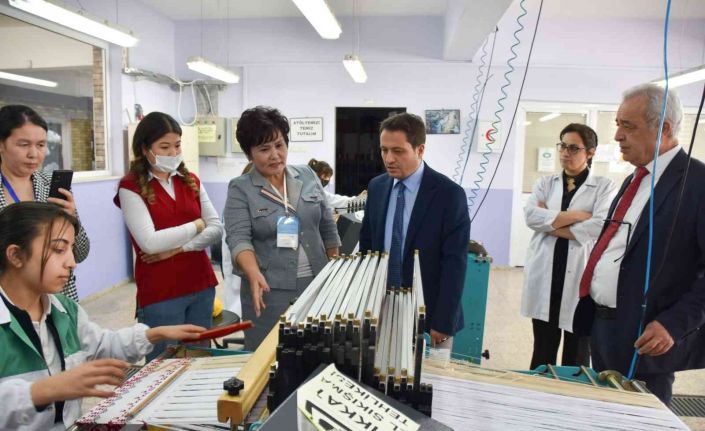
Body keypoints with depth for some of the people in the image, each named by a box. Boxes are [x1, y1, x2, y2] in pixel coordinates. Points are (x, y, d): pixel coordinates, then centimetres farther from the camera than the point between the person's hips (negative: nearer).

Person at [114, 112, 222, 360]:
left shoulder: (191, 181, 9)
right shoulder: (131, 188, -6)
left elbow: (217, 229, 1)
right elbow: (150, 242, -16)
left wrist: (178, 247, -12)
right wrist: (196, 225, -6)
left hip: (202, 285, 5)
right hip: (160, 293, -5)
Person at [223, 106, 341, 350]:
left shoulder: (307, 176, 5)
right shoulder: (240, 189, -5)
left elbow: (327, 227, 10)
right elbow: (238, 238, -15)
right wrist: (254, 274, -33)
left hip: (318, 284, 3)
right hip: (270, 290, -3)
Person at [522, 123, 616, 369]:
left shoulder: (604, 186, 2)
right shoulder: (545, 183, 11)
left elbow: (602, 226, -14)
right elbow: (530, 215, -7)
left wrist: (551, 224, -10)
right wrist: (577, 215, -11)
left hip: (581, 276, -2)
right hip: (545, 275, 2)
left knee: (577, 354, 10)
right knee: (543, 350, 12)